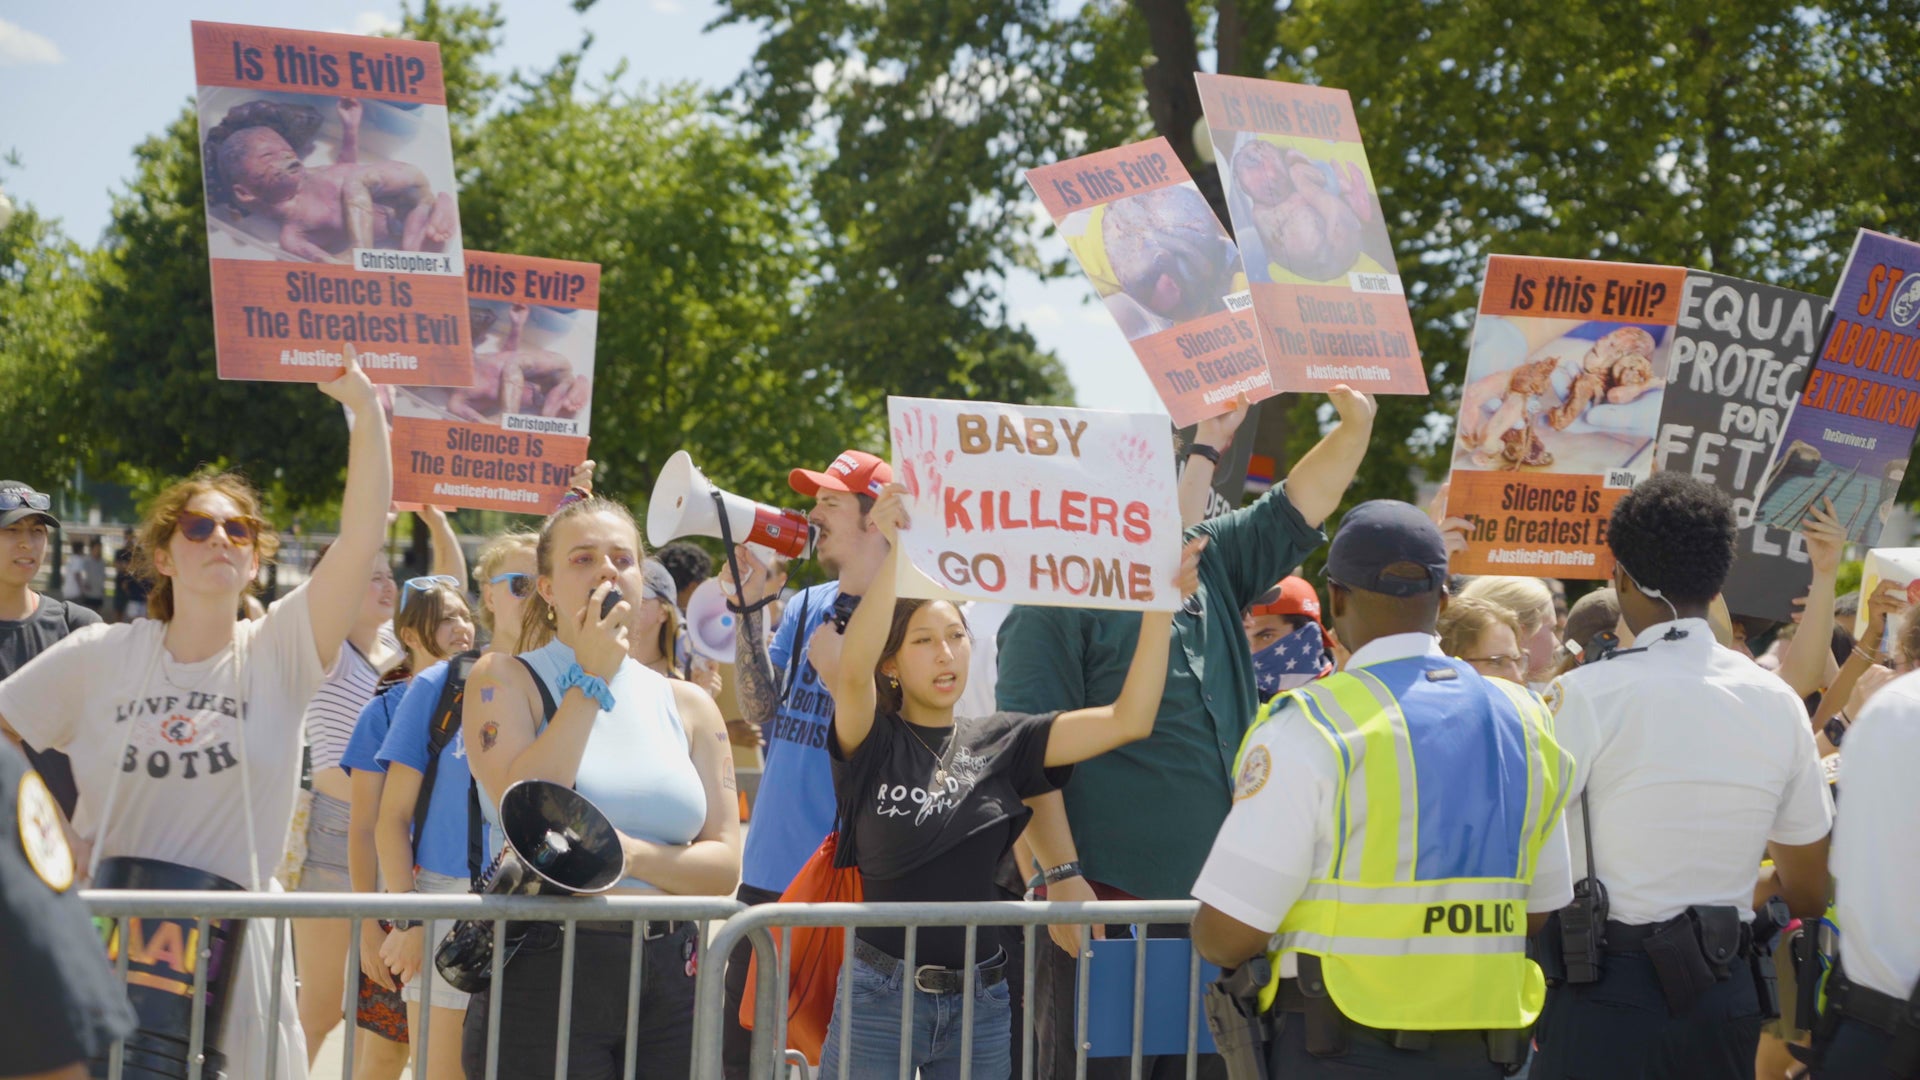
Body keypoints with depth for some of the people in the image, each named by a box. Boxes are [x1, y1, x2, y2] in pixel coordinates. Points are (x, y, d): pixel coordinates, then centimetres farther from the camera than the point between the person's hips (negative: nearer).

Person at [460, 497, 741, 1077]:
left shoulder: (688, 705, 11)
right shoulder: (505, 679, 1)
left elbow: (723, 865, 4)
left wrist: (631, 856, -14)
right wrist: (592, 680, -11)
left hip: (668, 983, 4)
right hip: (544, 980, -4)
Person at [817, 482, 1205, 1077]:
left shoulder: (1001, 741, 4)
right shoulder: (872, 742, -4)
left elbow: (1127, 721, -3)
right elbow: (852, 670, -25)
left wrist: (1161, 604, -13)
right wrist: (891, 553, -35)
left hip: (980, 1004, 3)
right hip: (879, 998, -3)